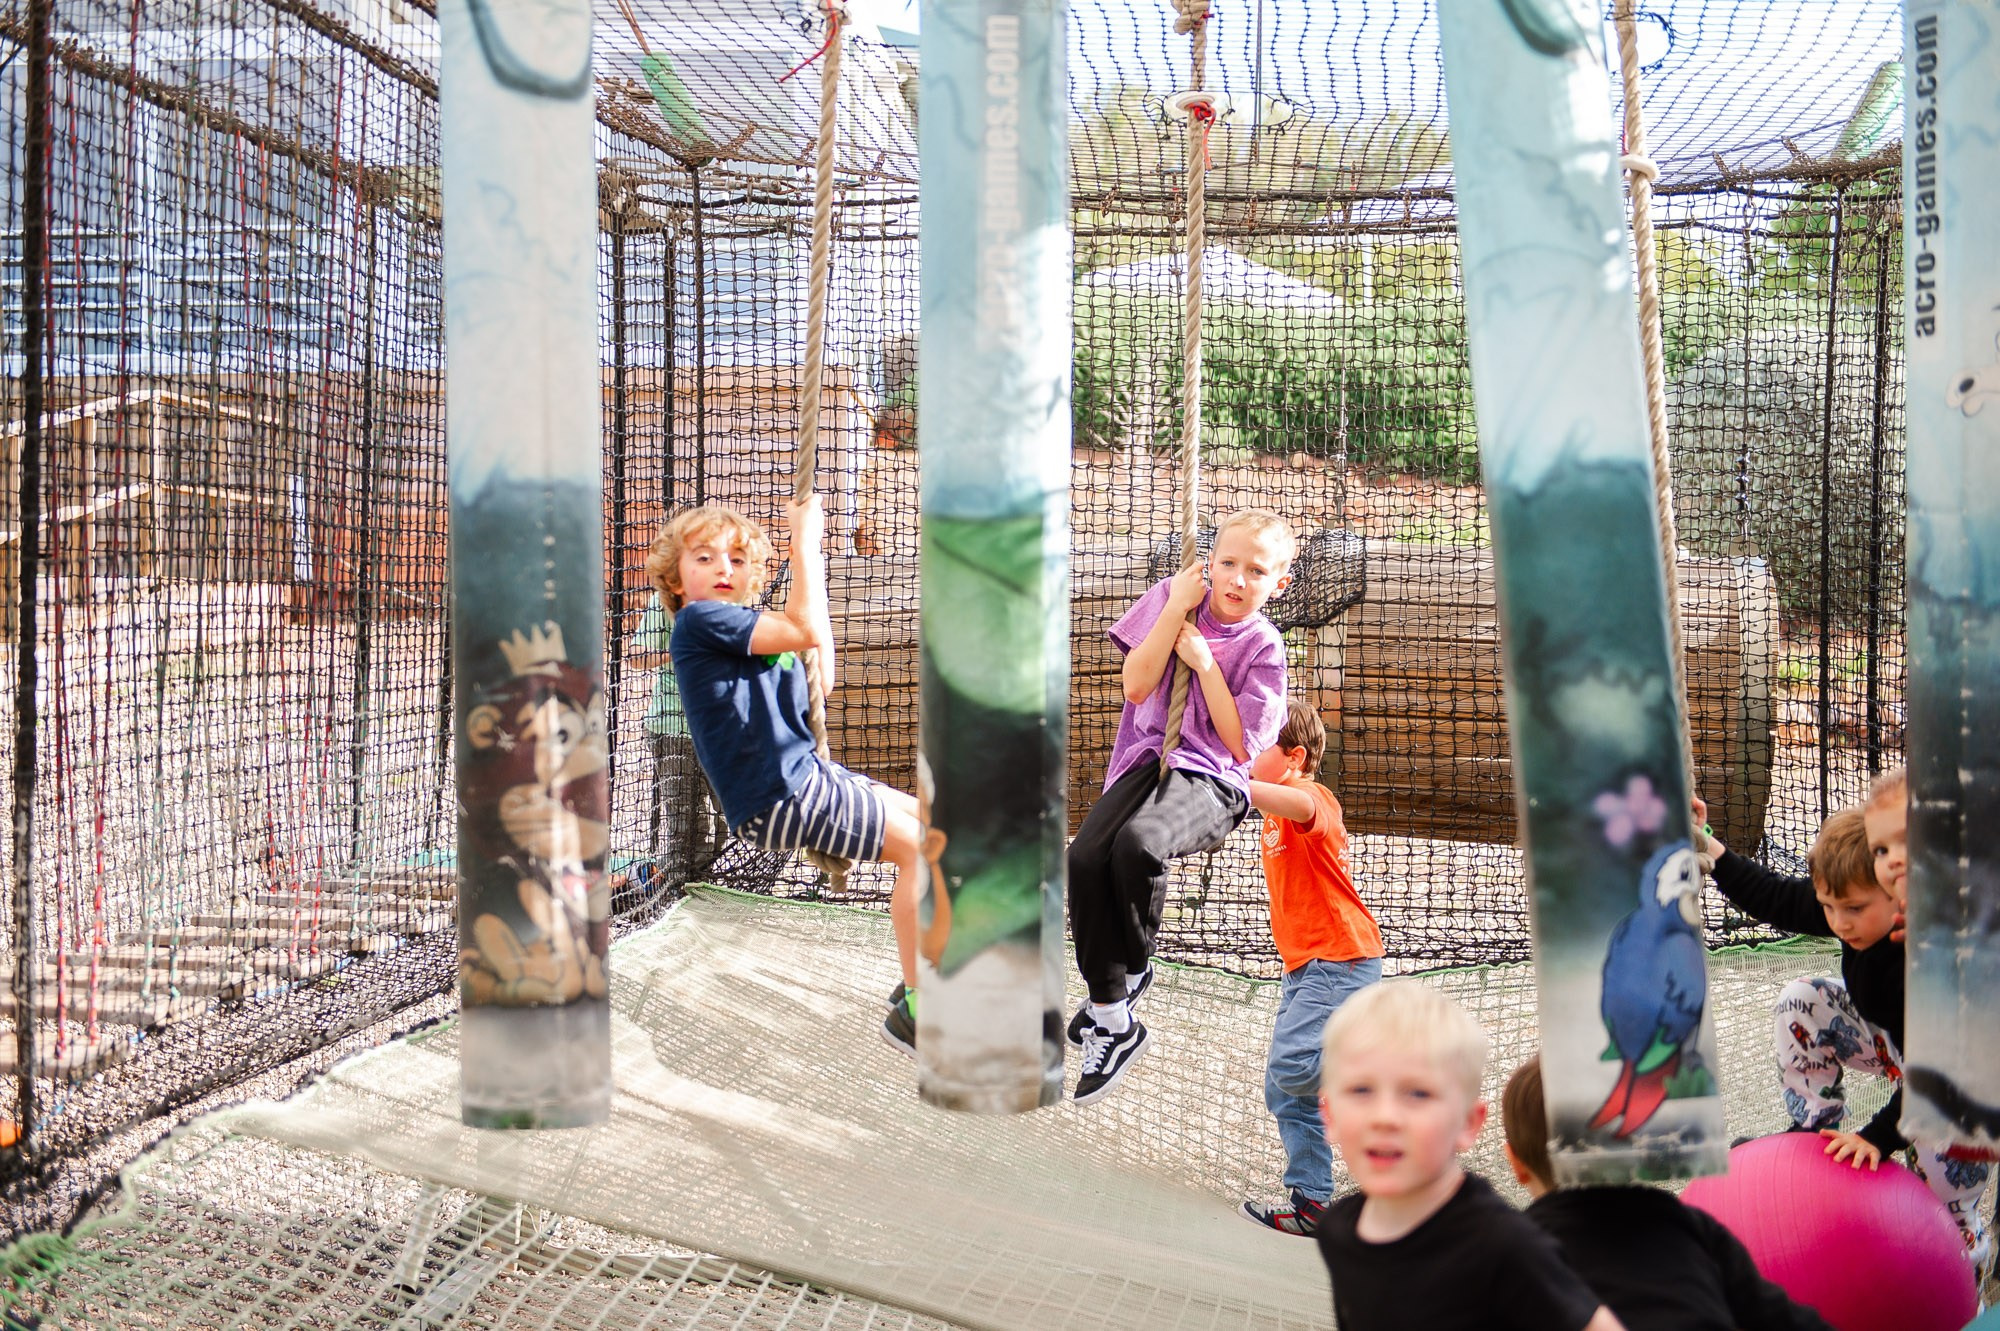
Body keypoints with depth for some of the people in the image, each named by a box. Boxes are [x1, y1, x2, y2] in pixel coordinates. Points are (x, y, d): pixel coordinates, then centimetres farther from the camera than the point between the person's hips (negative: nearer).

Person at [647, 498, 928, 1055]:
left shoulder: (747, 624, 17)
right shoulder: (701, 619, -13)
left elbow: (821, 680, 21)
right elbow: (808, 631, -22)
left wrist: (813, 573, 16)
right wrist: (804, 540, -13)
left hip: (805, 774, 10)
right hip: (776, 796, -10)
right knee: (918, 846, -14)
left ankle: (918, 981, 18)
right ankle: (912, 1012, -7)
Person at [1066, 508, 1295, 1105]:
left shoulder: (1262, 648, -1)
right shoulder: (1172, 596, 6)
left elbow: (1239, 743, -6)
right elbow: (1136, 685, -2)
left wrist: (1204, 662, -11)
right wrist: (1178, 608, -8)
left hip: (1212, 781, -3)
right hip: (1148, 760, 4)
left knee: (1138, 843, -36)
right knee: (1085, 857, -25)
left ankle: (1133, 969, -6)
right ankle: (1111, 1022, -10)